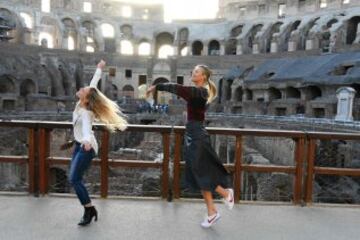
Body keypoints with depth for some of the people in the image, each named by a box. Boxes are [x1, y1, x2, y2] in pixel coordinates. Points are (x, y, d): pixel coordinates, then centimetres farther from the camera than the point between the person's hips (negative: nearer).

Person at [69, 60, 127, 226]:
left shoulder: (85, 112, -25)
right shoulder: (81, 103, -5)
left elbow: (87, 128, -45)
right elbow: (93, 84, 6)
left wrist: (87, 141, -65)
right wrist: (99, 69, 19)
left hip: (86, 147, -9)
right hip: (79, 145, 9)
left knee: (74, 179, -12)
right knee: (74, 179, 8)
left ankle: (89, 210, 1)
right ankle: (90, 209, 16)